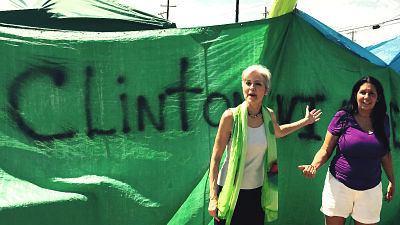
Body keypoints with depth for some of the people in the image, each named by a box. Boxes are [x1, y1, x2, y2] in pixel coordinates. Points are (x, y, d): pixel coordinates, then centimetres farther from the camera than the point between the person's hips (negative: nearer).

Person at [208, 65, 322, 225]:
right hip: (231, 192, -4)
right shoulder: (231, 116, -15)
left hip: (257, 191, 4)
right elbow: (216, 157, -11)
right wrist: (213, 197, -14)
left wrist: (305, 121, 24)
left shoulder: (269, 115, -2)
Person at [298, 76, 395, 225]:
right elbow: (326, 150, -5)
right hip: (339, 185, -2)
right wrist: (314, 166, -23)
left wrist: (392, 181, 17)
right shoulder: (342, 117, -7)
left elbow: (385, 153, 15)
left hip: (371, 189, 3)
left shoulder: (383, 120, 4)